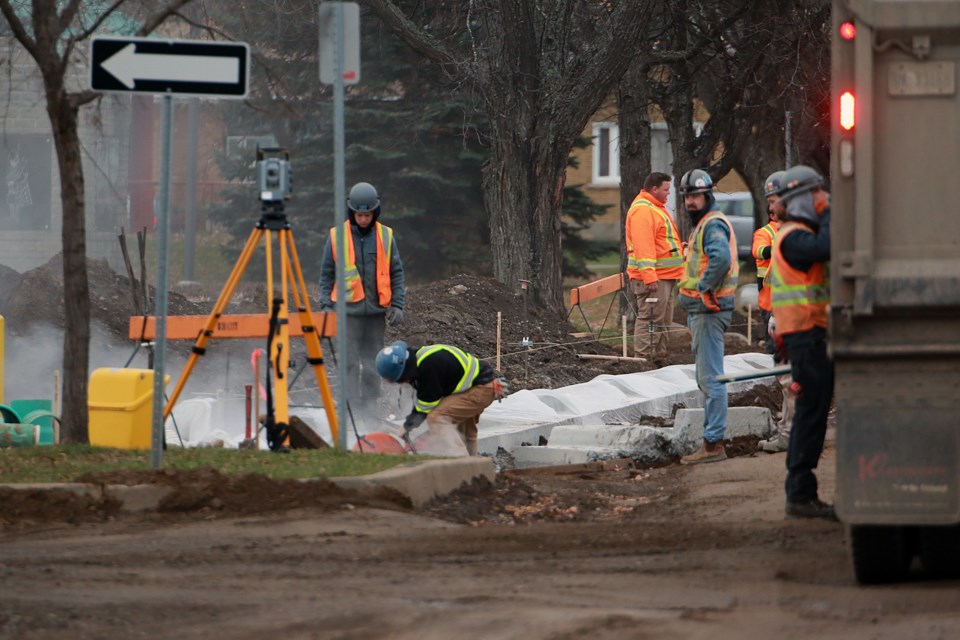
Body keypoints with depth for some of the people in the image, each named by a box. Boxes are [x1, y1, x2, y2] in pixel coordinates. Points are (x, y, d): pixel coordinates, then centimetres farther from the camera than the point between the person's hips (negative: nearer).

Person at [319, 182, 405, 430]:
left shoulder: (386, 236, 6)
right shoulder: (337, 236, 2)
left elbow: (396, 273, 11)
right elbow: (326, 274, 8)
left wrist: (397, 305, 4)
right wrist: (326, 304, 1)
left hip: (376, 310, 2)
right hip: (348, 309, -2)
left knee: (372, 363, 6)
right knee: (351, 363, -7)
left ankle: (370, 410, 12)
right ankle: (352, 410, -7)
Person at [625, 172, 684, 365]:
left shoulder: (656, 208, 21)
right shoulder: (642, 210, -15)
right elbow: (643, 245, -23)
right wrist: (649, 276, -29)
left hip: (665, 277, 11)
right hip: (652, 277, -11)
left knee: (662, 321, 16)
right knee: (650, 320, -12)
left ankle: (659, 360, 23)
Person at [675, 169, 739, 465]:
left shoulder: (713, 224, -14)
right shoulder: (702, 224, 20)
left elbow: (721, 258, -33)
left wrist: (704, 288, -23)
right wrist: (687, 294, 17)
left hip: (708, 308, -11)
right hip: (700, 308, 11)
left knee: (711, 377, -11)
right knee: (707, 377, 16)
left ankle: (714, 443, -11)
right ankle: (712, 439, 22)